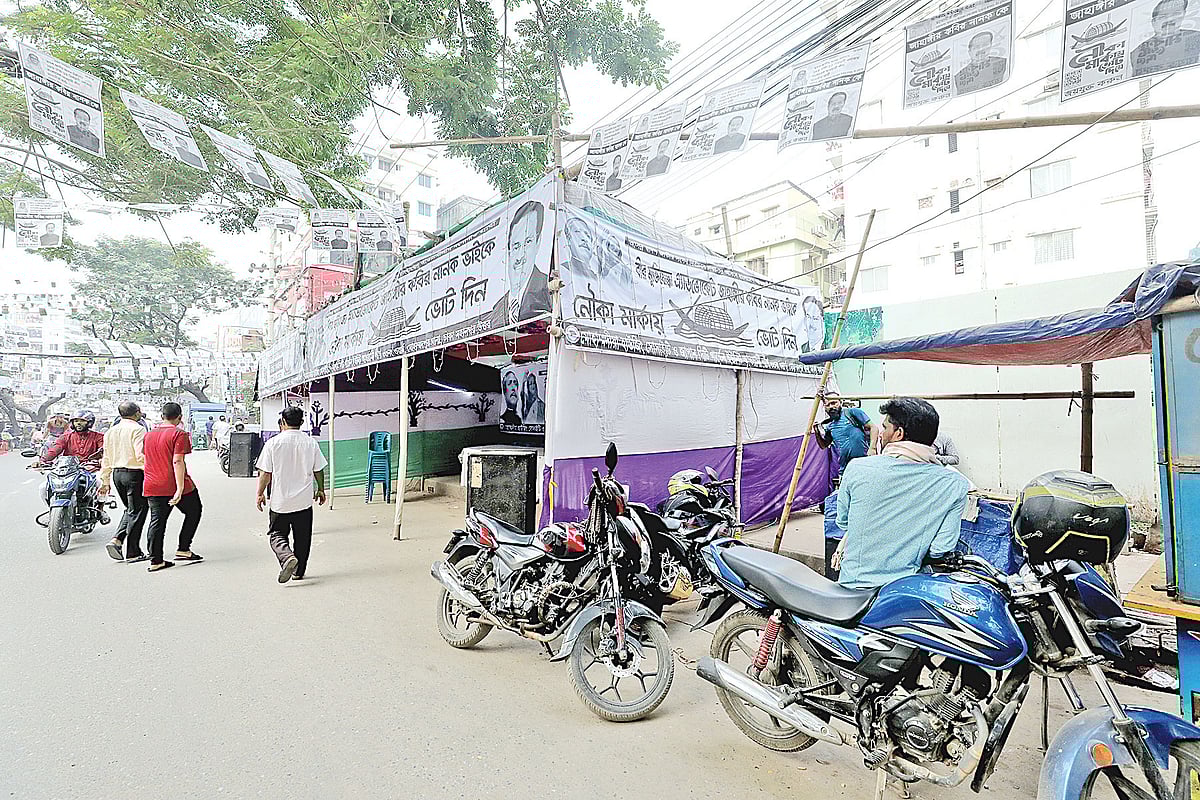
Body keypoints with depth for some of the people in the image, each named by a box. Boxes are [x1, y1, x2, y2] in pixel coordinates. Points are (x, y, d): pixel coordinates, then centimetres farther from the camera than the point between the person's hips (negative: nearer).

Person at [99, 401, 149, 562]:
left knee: (130, 510, 22)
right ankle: (132, 553, 4)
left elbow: (106, 459, 16)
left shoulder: (111, 431, 12)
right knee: (137, 512, 0)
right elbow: (141, 455, -21)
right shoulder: (137, 429, -13)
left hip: (116, 474, 8)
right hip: (134, 473, -8)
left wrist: (105, 481, 20)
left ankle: (117, 540, 7)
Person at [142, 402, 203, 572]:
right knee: (193, 512, 13)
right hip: (174, 486, -6)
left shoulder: (148, 435, 11)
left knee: (157, 521, 9)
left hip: (152, 486, 6)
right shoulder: (179, 434, -11)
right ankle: (183, 549, 10)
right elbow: (177, 461, -19)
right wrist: (180, 488, -22)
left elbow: (147, 459, 20)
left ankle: (156, 560, 9)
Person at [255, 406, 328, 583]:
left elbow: (265, 473, -5)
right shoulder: (311, 442, -2)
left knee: (277, 534, 11)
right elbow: (319, 470, 4)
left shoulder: (273, 443, -8)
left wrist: (260, 493, 7)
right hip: (304, 500, 2)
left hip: (280, 501, -2)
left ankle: (287, 557, -15)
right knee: (302, 537, 13)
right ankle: (299, 571, 21)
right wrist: (321, 490, 18)